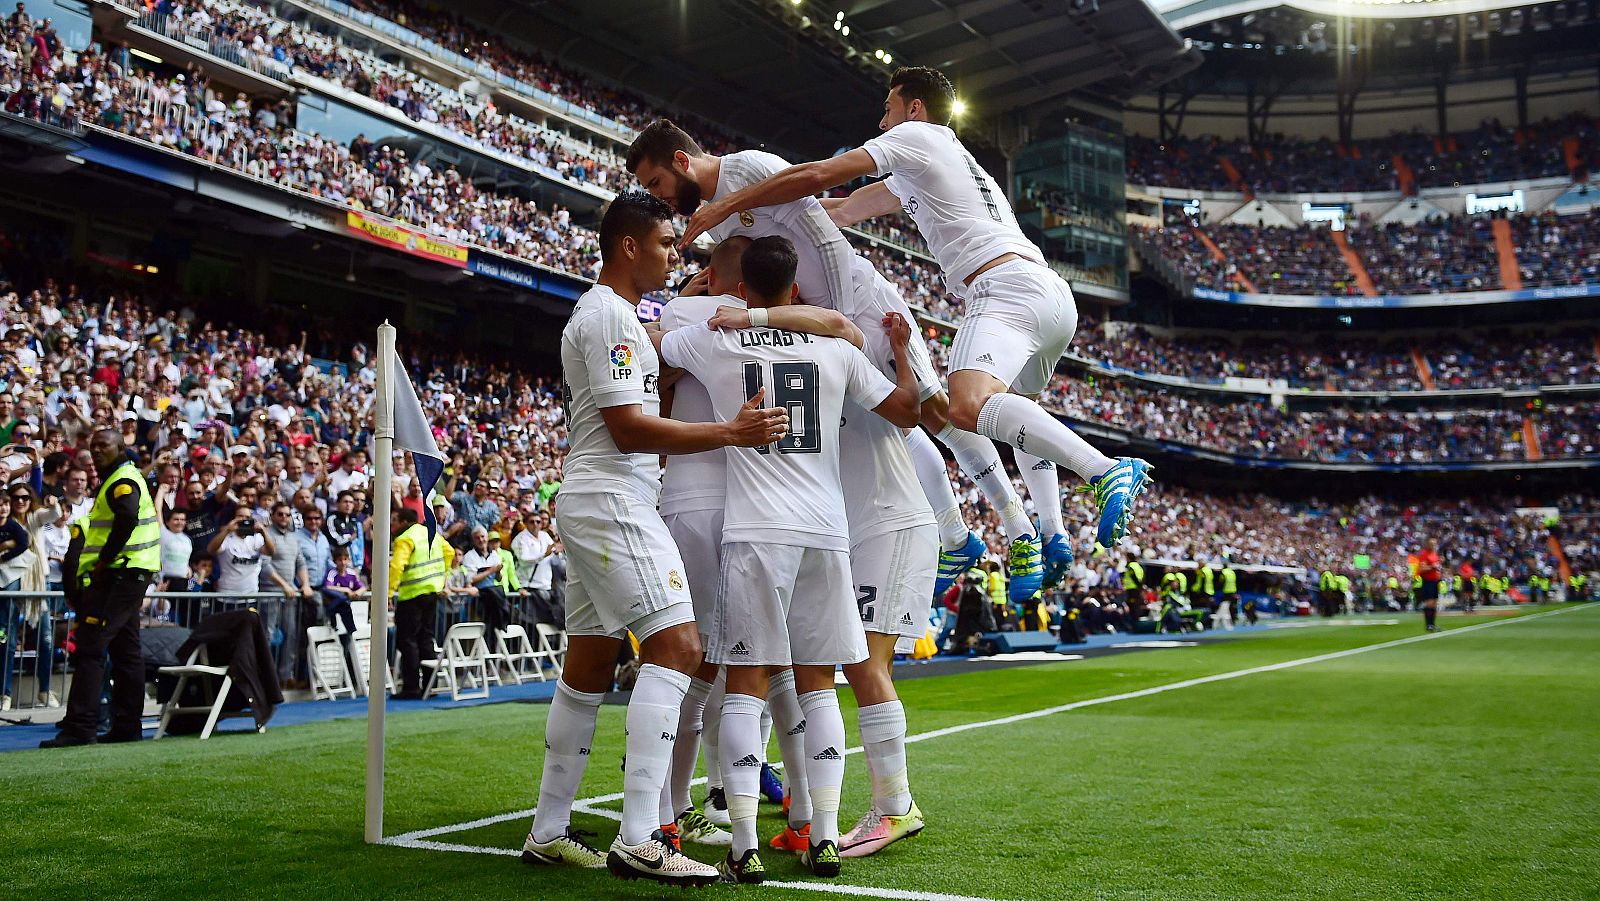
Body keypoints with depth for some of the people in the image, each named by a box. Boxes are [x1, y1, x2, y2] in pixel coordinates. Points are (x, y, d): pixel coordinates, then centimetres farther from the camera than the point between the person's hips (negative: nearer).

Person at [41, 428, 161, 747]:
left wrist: (104, 561, -22)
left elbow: (127, 518, -29)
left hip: (120, 574, -11)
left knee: (88, 649, -12)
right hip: (128, 577, 11)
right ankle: (127, 725, 16)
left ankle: (79, 727, -14)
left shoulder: (123, 481, -11)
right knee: (126, 652, 12)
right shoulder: (117, 480, 22)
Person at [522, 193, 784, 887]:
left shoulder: (604, 313, 23)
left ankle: (549, 833, 18)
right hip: (613, 500, -11)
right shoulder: (609, 314, -10)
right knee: (677, 645, -17)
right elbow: (628, 428, -16)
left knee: (589, 669, 12)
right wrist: (730, 433, -17)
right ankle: (638, 841, -21)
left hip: (591, 506, 11)